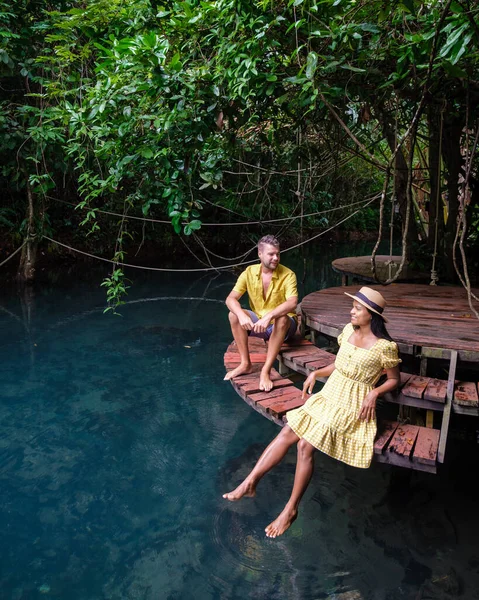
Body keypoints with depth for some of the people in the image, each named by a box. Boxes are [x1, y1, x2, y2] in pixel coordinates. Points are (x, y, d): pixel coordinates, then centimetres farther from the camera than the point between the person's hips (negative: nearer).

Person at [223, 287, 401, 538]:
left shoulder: (384, 347, -13)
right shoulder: (348, 330, 5)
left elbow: (394, 379, 0)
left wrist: (374, 393, -16)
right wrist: (316, 373, 3)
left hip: (351, 408, -6)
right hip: (327, 396, 6)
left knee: (305, 445, -21)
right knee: (287, 433, -10)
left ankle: (291, 509, -5)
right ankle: (250, 482, -5)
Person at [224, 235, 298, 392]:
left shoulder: (287, 275, -17)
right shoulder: (249, 272, -7)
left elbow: (292, 303, -32)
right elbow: (231, 299, -14)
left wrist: (268, 317, -45)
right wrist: (242, 315, -35)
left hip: (283, 325, -3)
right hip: (258, 323, 3)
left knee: (282, 319, -37)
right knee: (234, 315, -21)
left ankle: (266, 371, -34)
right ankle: (245, 364, -16)